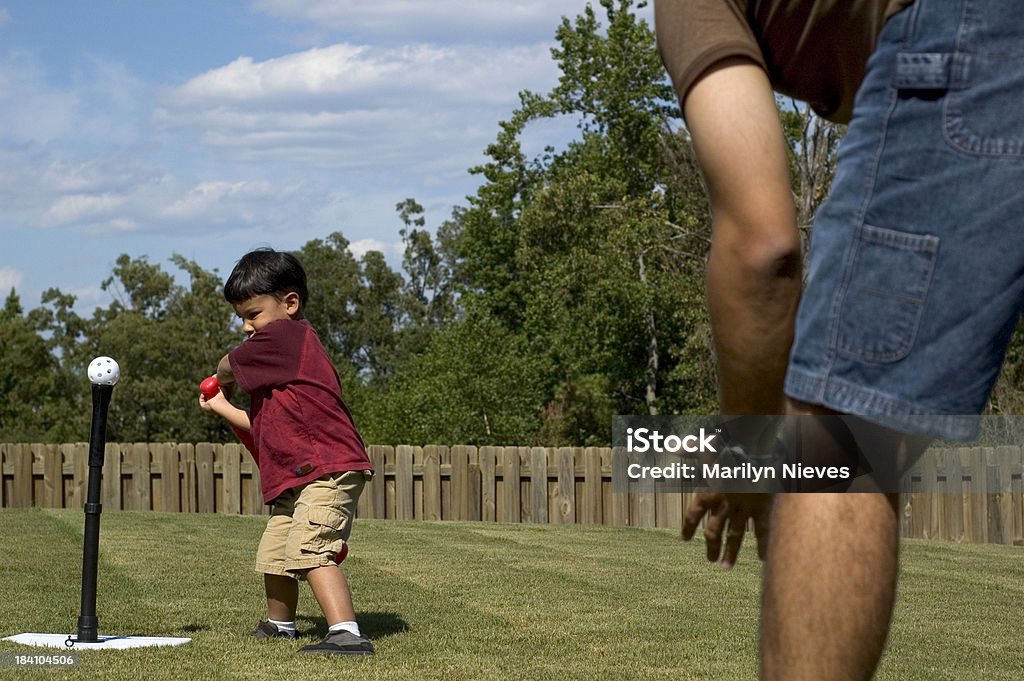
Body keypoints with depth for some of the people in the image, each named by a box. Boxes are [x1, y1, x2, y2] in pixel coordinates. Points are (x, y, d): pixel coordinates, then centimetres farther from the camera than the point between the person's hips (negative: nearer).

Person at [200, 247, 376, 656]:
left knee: (310, 550, -26)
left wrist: (223, 378, 21)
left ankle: (347, 634, -36)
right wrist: (222, 407, 29)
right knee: (274, 554, 24)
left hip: (328, 470, -11)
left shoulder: (285, 334, -11)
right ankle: (279, 624, 46)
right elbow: (264, 424, 25)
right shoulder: (288, 349, 21)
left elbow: (227, 367, -1)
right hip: (297, 480, 11)